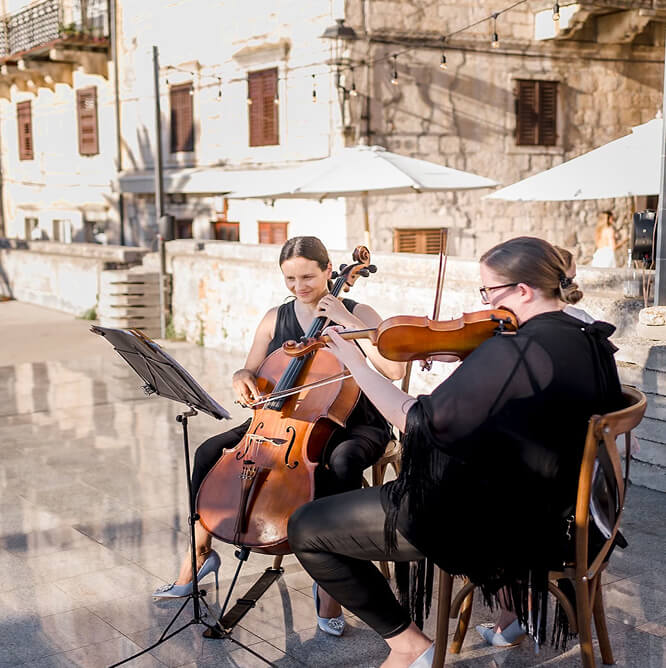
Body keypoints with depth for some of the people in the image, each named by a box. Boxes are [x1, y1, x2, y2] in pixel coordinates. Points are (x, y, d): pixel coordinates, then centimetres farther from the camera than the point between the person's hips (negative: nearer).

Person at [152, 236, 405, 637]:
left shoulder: (358, 314, -6)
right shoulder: (276, 319, 7)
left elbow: (395, 369, -20)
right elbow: (249, 373, 13)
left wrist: (347, 321, -23)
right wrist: (243, 380, -12)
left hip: (352, 424, -4)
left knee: (342, 462, -40)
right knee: (210, 453, -13)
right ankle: (200, 552, 5)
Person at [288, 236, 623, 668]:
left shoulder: (514, 350, -26)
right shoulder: (591, 342, -1)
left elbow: (416, 420, -24)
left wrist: (354, 362, -15)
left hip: (484, 517, -9)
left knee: (306, 529, -2)